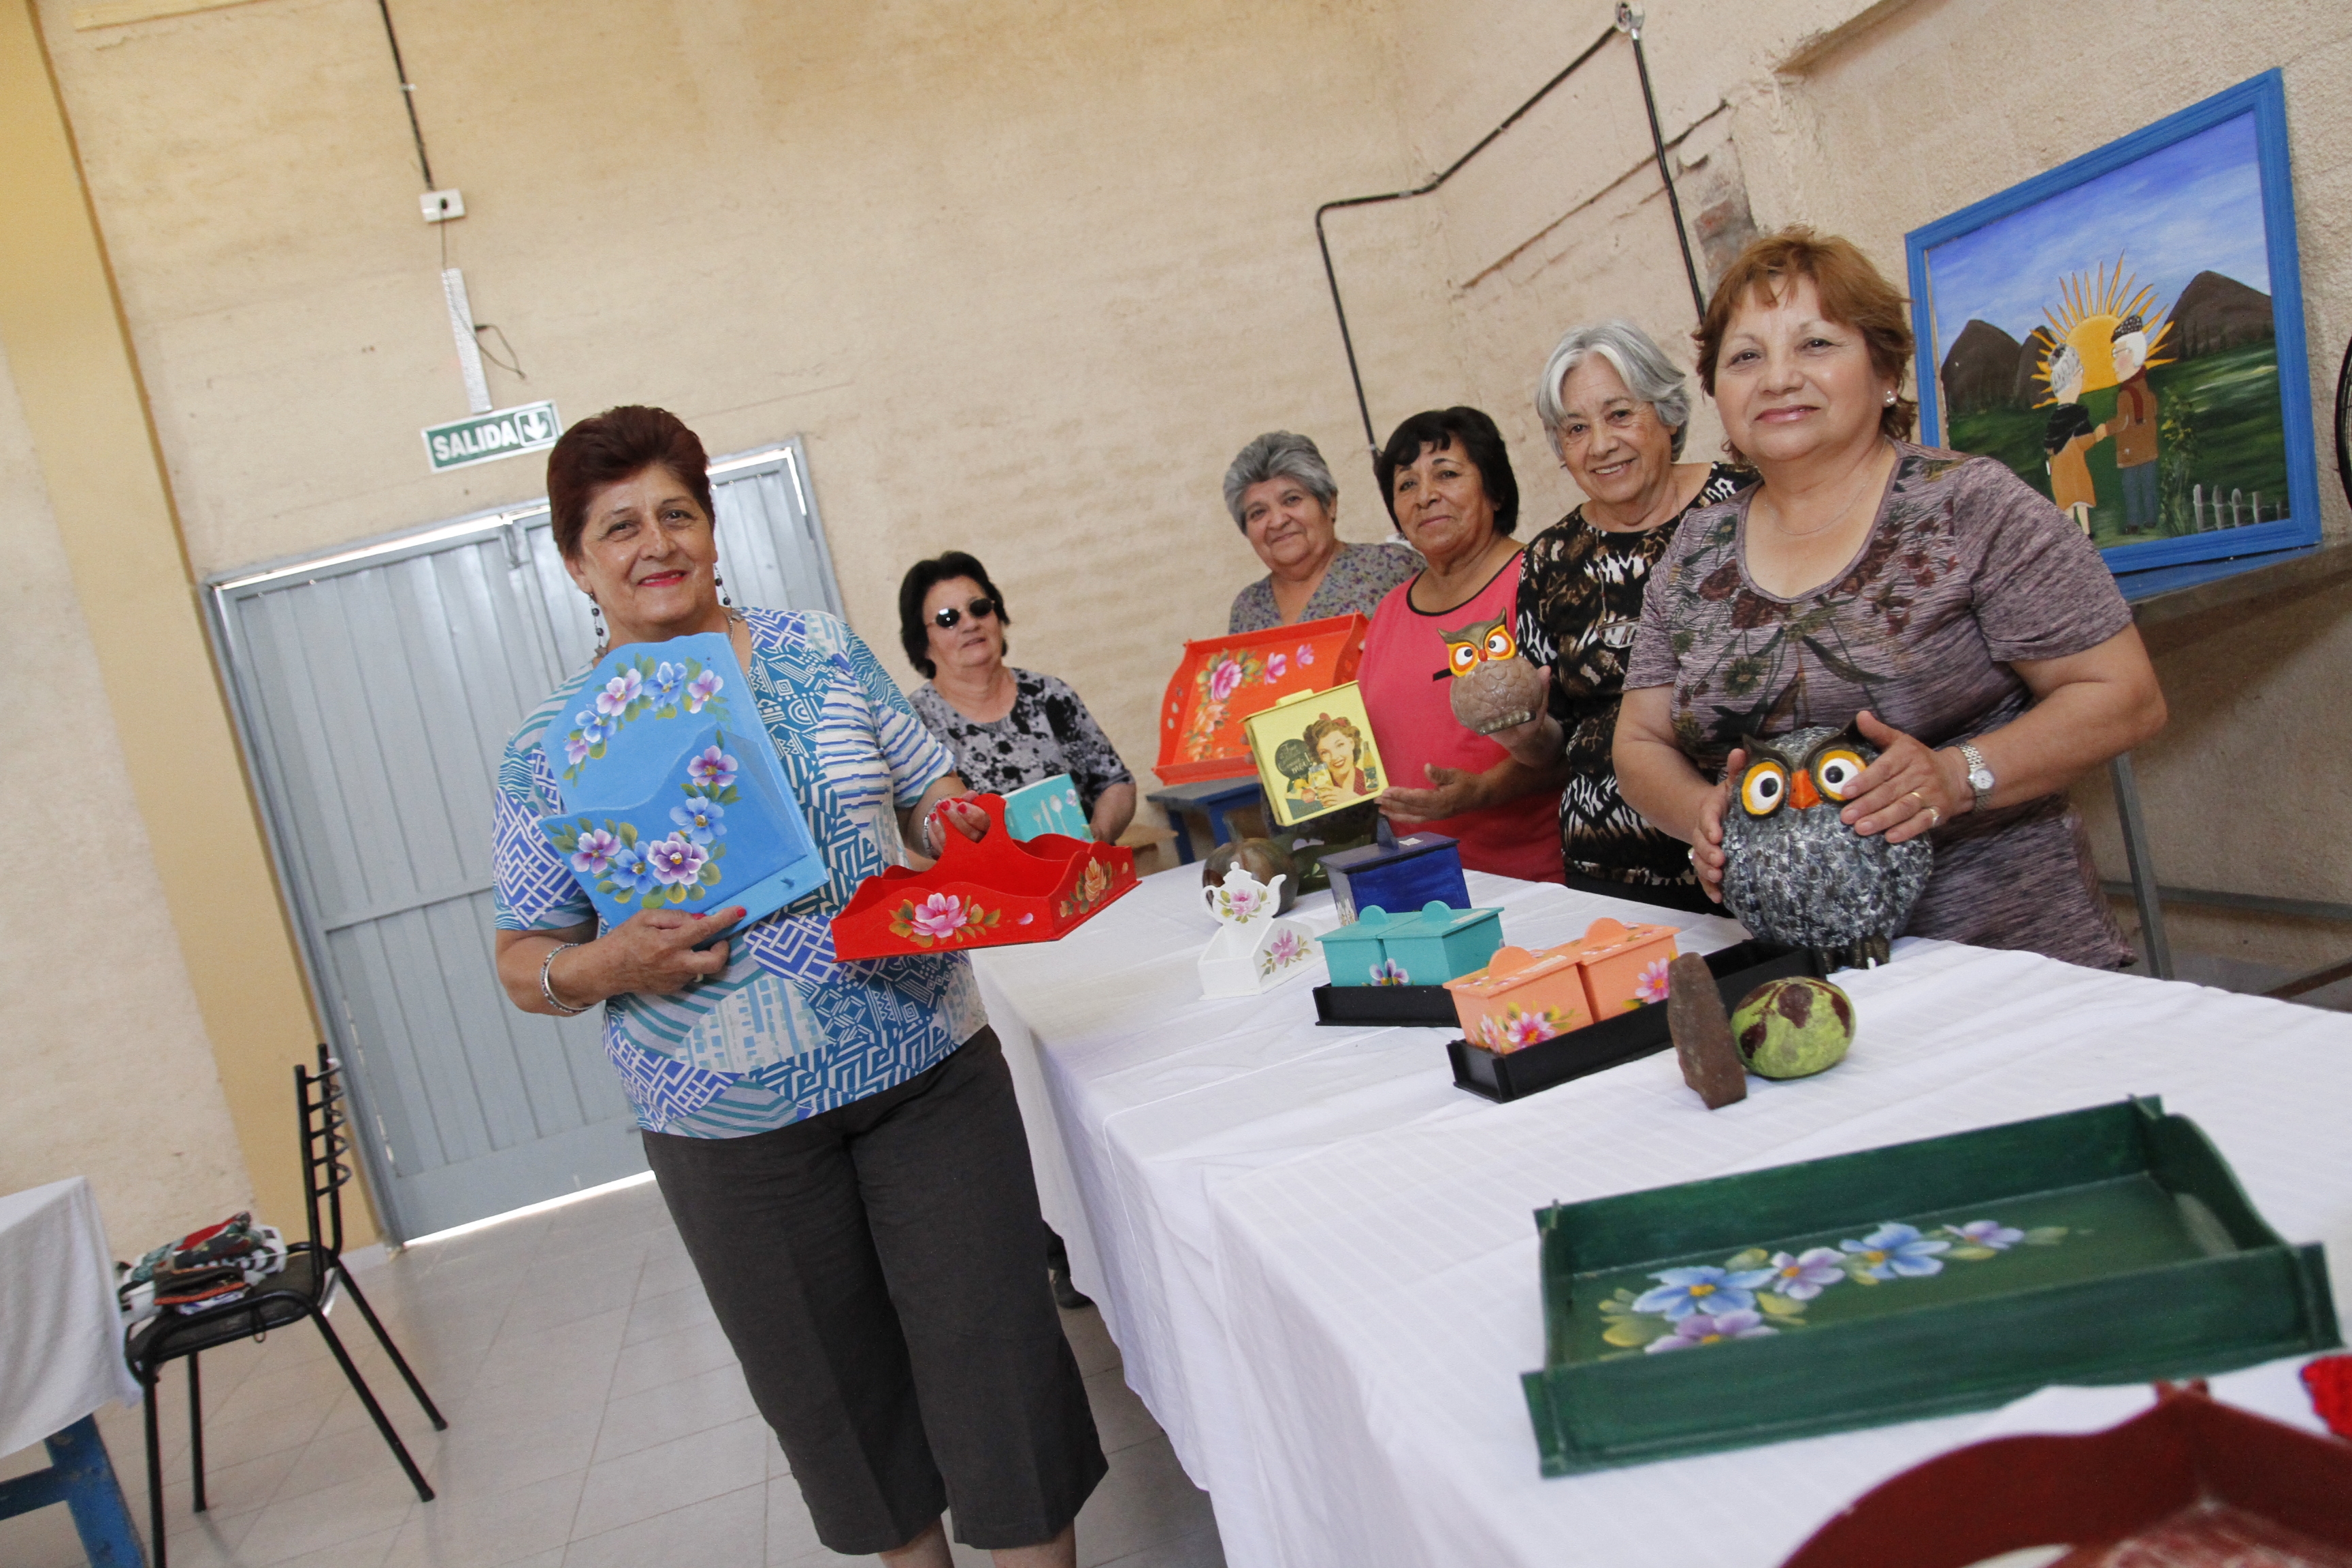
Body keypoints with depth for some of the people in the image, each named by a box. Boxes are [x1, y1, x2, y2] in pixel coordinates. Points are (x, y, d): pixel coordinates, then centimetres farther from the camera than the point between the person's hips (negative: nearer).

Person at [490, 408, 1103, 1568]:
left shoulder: (825, 657, 2)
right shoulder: (550, 746, -1)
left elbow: (934, 797, 10)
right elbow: (524, 960, 3)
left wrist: (961, 825, -13)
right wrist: (601, 966, -18)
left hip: (927, 1067, 0)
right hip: (732, 1126, 0)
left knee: (989, 1341, 5)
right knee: (834, 1386, 16)